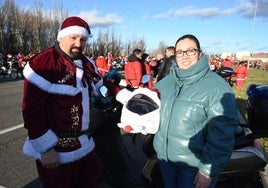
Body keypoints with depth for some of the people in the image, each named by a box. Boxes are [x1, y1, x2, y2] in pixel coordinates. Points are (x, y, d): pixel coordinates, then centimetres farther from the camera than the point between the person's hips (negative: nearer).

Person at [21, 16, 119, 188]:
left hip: (84, 144, 7)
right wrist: (46, 149, -18)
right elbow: (32, 110, -20)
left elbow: (100, 90, 20)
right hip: (56, 151, -7)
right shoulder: (43, 64, -18)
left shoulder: (87, 64, 5)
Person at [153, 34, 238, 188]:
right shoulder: (166, 82, 2)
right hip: (164, 156, 6)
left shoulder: (217, 87, -17)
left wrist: (208, 170, -20)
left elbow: (222, 134, -20)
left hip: (195, 164, -5)